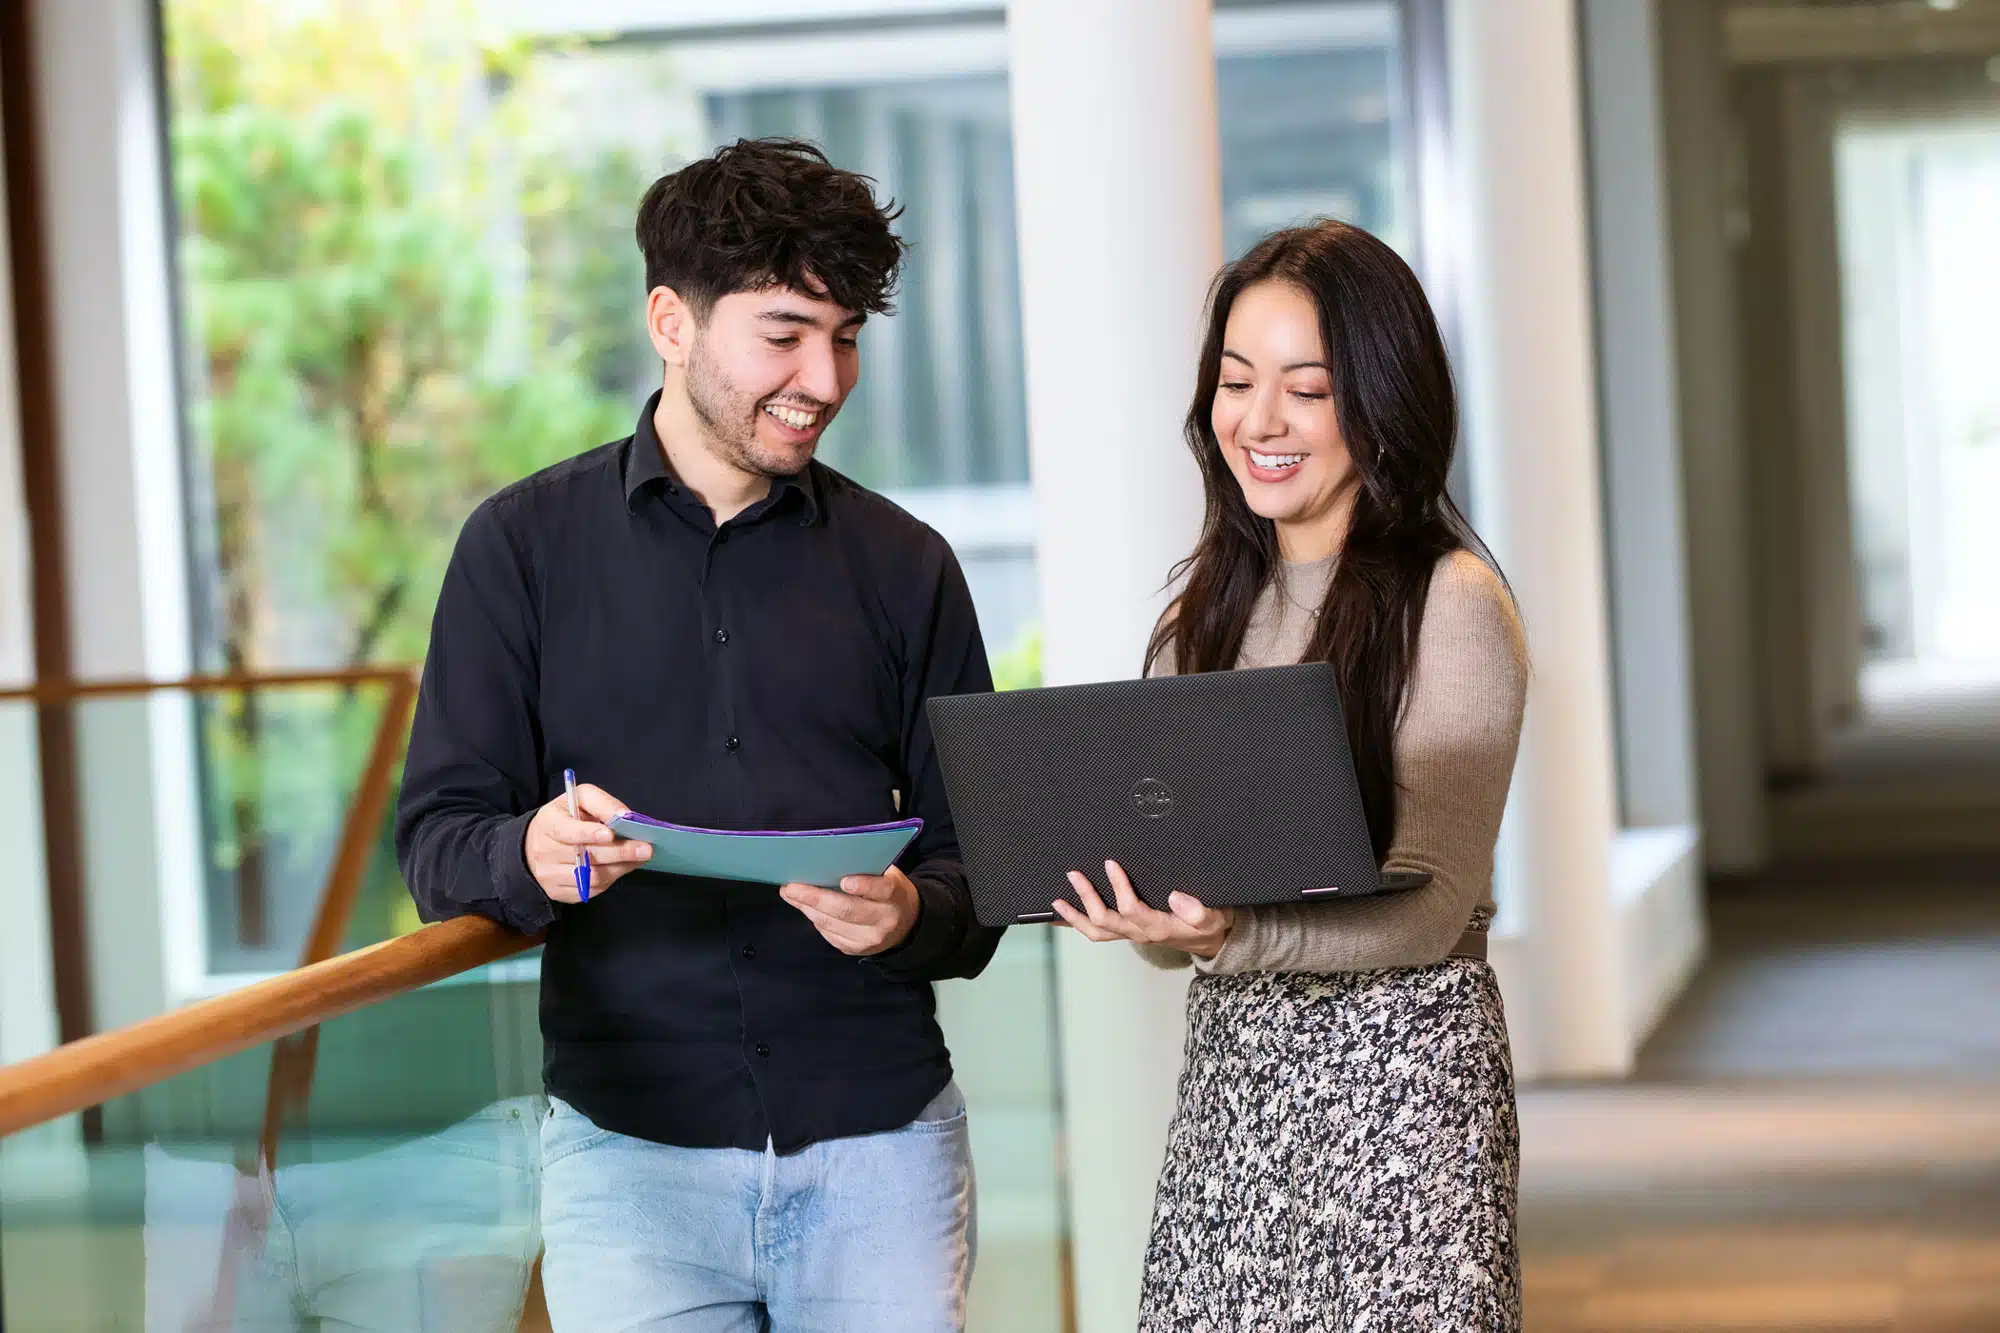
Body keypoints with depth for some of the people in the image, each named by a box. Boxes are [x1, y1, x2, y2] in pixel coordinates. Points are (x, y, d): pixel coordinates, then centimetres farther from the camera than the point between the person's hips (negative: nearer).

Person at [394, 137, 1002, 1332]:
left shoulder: (905, 567, 10)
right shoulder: (526, 544, 6)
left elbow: (976, 870, 9)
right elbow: (437, 838, 2)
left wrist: (912, 914, -14)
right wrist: (529, 859, -21)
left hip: (877, 1144, 1)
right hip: (626, 1143, -1)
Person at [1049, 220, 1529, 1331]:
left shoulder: (1450, 603, -7)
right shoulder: (1210, 610, 12)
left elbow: (1430, 906, -13)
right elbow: (1176, 916, 13)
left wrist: (1234, 936, -28)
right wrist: (1129, 905, -10)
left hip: (1397, 1081, -5)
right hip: (1229, 1070, 6)